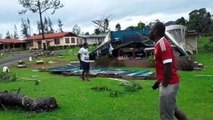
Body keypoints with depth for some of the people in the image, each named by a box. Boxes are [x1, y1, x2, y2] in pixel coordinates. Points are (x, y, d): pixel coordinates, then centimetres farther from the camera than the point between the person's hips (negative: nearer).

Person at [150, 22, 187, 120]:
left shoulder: (162, 44, -19)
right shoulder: (160, 44, 12)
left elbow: (168, 66, -24)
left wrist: (164, 84, -17)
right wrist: (159, 81, 18)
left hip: (169, 84, -10)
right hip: (169, 83, 10)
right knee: (172, 109, 22)